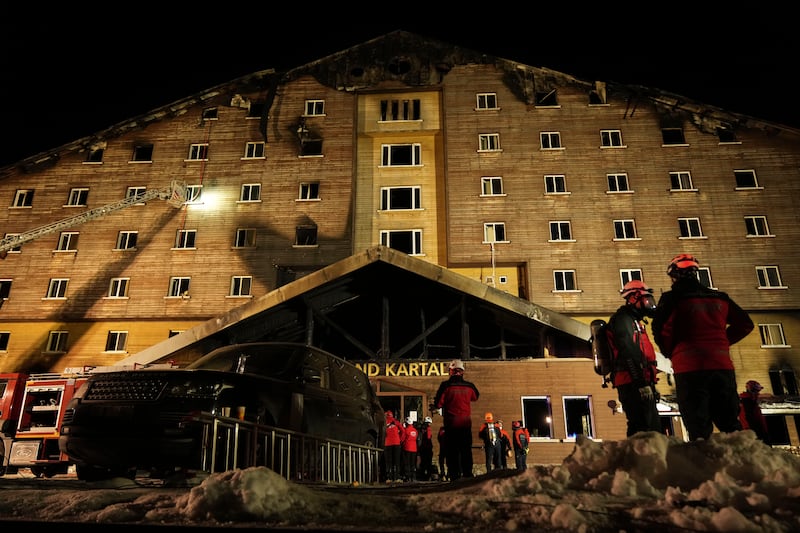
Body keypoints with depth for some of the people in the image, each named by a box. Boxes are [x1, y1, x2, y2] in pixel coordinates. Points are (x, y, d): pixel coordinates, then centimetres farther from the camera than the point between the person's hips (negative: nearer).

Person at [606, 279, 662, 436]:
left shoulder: (633, 321, 26)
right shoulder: (623, 319, -7)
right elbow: (629, 352, -19)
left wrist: (650, 383, 24)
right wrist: (642, 383, -24)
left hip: (636, 384, 11)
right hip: (633, 384, -11)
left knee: (653, 428, 11)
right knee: (644, 429, -15)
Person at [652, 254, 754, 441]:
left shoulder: (672, 299, -2)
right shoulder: (720, 298, 15)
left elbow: (661, 330, -12)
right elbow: (745, 324, 20)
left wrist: (671, 354, 5)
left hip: (689, 369, -4)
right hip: (723, 366, 5)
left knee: (699, 430, -3)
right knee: (730, 426, 13)